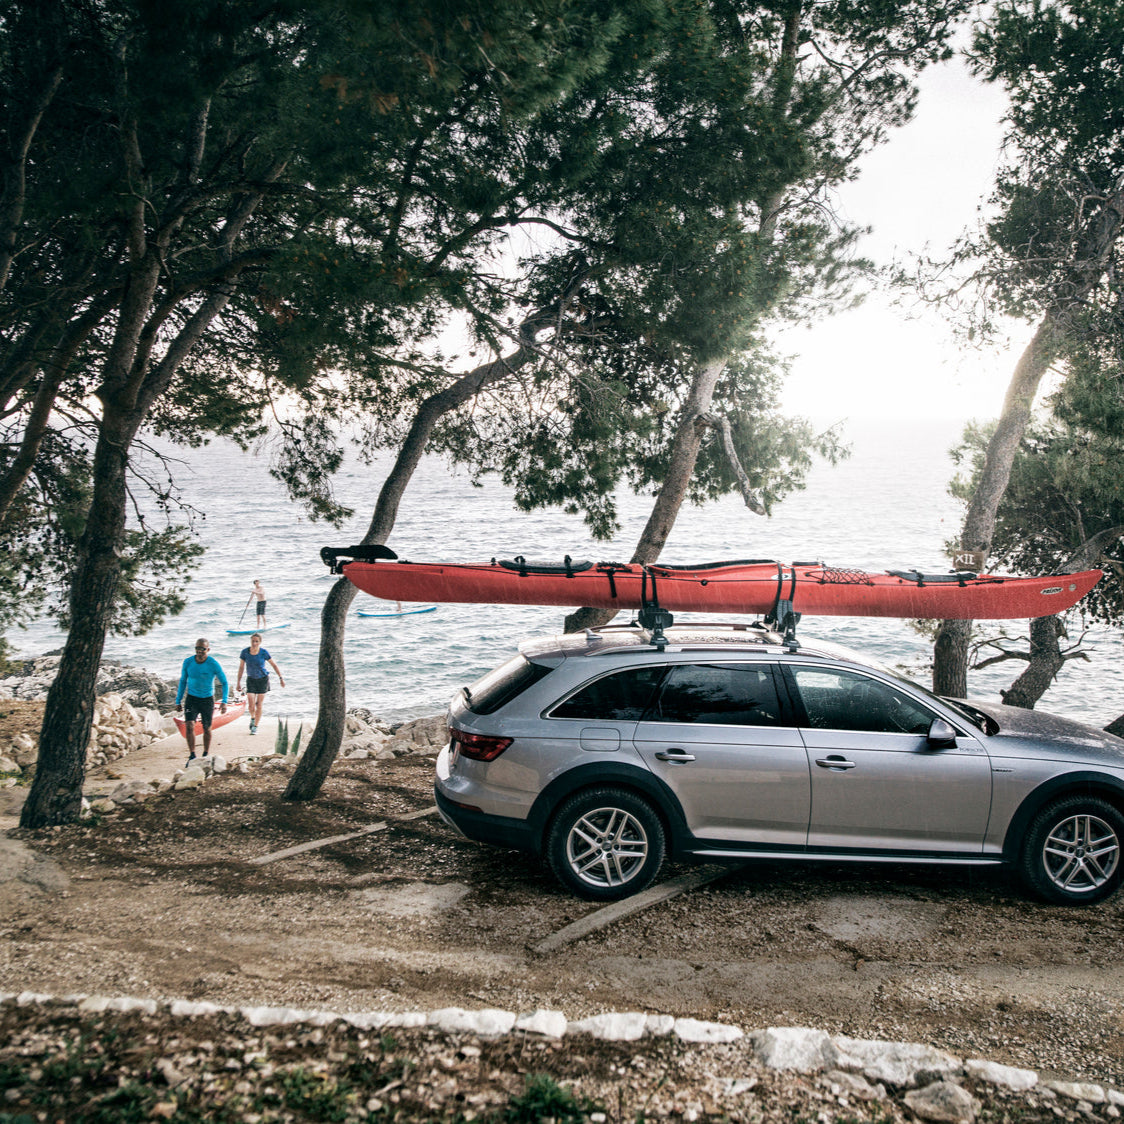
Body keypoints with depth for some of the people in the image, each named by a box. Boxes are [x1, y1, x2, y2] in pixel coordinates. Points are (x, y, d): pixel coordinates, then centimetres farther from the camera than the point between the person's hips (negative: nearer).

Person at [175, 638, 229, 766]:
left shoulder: (214, 664, -16)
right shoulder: (188, 662, -9)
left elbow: (225, 683, -7)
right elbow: (183, 681, 6)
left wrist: (224, 702, -18)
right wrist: (178, 701, 6)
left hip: (207, 699, -1)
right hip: (191, 698, 1)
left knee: (207, 729, 9)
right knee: (189, 726, -15)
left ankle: (206, 755, 26)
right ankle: (192, 755, -6)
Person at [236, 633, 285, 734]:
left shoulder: (263, 652, -14)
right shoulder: (245, 652, -11)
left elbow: (274, 665, -2)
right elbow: (241, 667, 0)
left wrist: (281, 678, -2)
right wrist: (239, 682, 3)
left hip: (263, 679, -1)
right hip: (251, 680, 1)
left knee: (259, 704, 1)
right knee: (251, 705, -8)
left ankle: (255, 726, 16)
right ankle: (252, 718, 26)